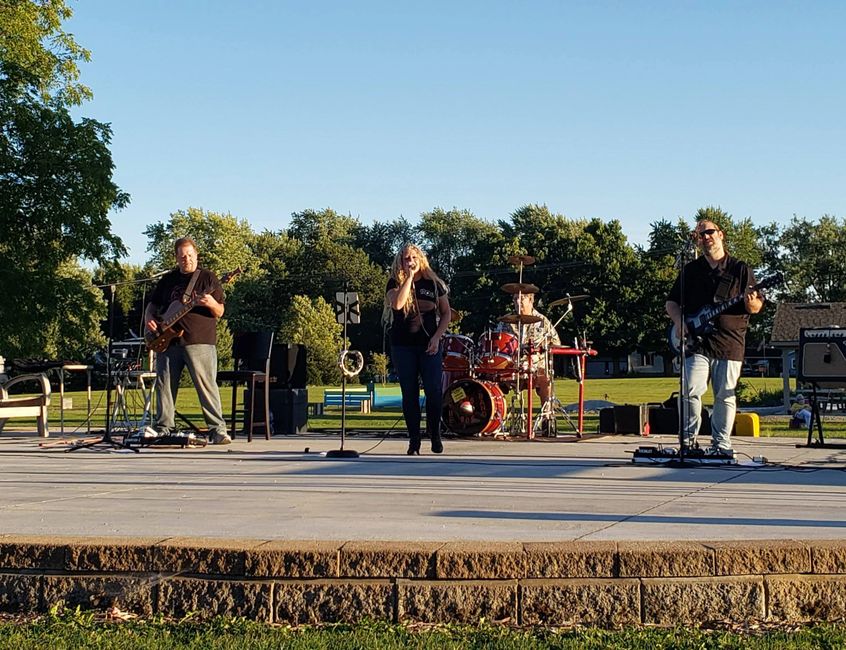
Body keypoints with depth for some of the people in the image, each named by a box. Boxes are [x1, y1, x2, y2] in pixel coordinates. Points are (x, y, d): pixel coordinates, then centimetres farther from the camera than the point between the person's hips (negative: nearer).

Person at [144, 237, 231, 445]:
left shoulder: (208, 278, 5)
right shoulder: (167, 280, 16)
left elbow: (220, 313, 2)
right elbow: (153, 304, 24)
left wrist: (211, 304, -20)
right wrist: (149, 318, 3)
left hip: (199, 341, -4)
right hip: (168, 342, 4)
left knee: (207, 386, -11)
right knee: (164, 386, 5)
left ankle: (218, 430, -10)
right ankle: (163, 429, 14)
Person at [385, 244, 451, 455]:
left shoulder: (433, 283, 5)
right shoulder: (395, 283, 3)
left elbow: (446, 313, 9)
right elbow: (397, 304, -18)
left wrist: (437, 337, -4)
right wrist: (409, 277, -14)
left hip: (429, 345, 0)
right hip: (403, 346, 0)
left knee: (434, 391, -8)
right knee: (409, 394, 3)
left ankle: (435, 435, 11)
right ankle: (414, 440, 10)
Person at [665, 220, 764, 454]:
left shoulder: (740, 269, 8)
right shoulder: (690, 270, 14)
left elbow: (757, 305, 8)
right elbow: (671, 302, 17)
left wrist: (752, 303, -16)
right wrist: (679, 321, -2)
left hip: (730, 341, -1)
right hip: (696, 341, 1)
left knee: (725, 396, 2)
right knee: (690, 391, -10)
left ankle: (721, 444, 10)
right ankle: (688, 440, 0)